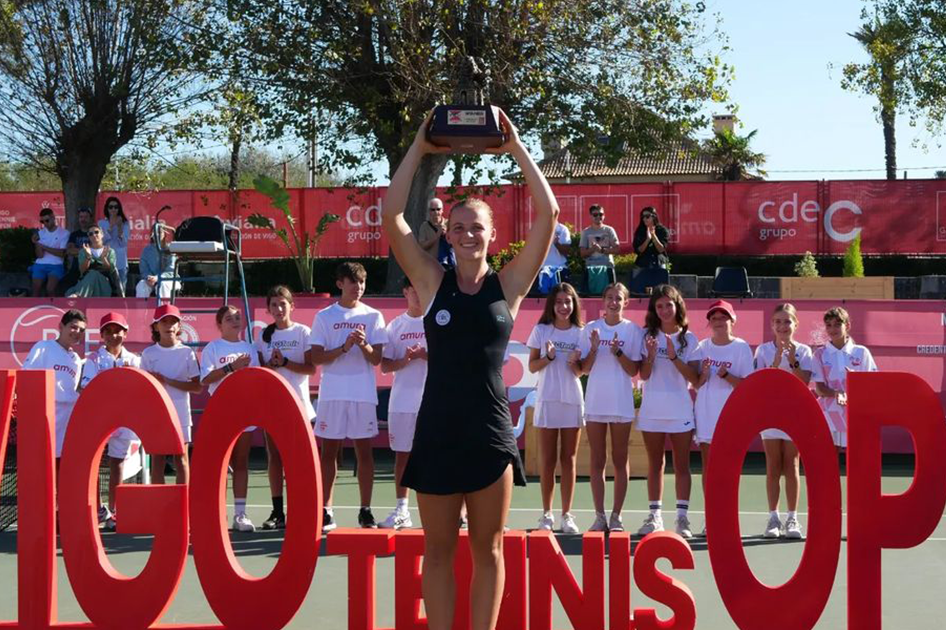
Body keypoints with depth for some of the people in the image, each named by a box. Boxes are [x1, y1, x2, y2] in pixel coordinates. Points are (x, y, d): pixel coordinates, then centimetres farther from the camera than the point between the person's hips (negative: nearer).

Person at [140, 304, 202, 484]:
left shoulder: (187, 353, 0)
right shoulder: (148, 353, 5)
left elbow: (197, 386, -5)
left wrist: (168, 381, -13)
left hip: (180, 412, -1)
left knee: (180, 458, 2)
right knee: (157, 459, 3)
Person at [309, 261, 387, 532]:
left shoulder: (373, 316, 6)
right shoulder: (324, 317, 5)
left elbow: (376, 359, 1)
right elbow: (316, 358, -1)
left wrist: (363, 345, -19)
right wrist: (344, 347, -15)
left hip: (364, 394, 0)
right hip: (331, 394, 0)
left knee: (364, 451, 2)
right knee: (329, 451, 2)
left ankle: (365, 511, 9)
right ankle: (326, 512, 8)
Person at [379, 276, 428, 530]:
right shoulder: (395, 325, 10)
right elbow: (385, 366, 7)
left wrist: (425, 355, -18)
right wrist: (405, 361, -13)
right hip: (401, 401, 2)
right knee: (402, 454, 5)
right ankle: (401, 511, 11)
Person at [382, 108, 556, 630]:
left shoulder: (508, 284, 3)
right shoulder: (432, 283, 4)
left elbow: (548, 213, -5)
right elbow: (391, 217, -5)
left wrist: (515, 147, -4)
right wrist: (420, 148, -5)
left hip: (491, 430, 0)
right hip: (437, 429, 0)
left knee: (488, 549, 8)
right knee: (438, 550, 7)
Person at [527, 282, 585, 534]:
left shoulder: (580, 332, 5)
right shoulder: (541, 330, 3)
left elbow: (580, 372, 5)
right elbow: (532, 367, 3)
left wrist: (574, 363, -16)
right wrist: (549, 357, -15)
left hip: (573, 400, 1)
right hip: (547, 400, -1)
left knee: (569, 460, 3)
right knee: (547, 461, 2)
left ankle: (567, 515, 6)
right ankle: (546, 514, 10)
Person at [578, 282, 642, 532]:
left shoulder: (633, 330, 1)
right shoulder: (591, 329, 6)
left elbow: (633, 370, -3)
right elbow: (584, 369, 5)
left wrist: (618, 352, -17)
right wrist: (594, 348, -11)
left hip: (622, 403, -2)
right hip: (595, 402, 2)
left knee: (620, 461, 4)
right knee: (597, 462, 4)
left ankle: (616, 516, 9)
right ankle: (600, 516, 8)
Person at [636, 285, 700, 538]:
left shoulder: (689, 338, 2)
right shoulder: (647, 335, 4)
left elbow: (694, 377, -6)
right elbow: (643, 375, -1)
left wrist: (673, 356, -18)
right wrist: (650, 356, -19)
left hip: (681, 410, -1)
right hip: (652, 409, 1)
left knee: (681, 465, 1)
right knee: (655, 464, 7)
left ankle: (682, 518, 2)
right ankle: (655, 516, 12)